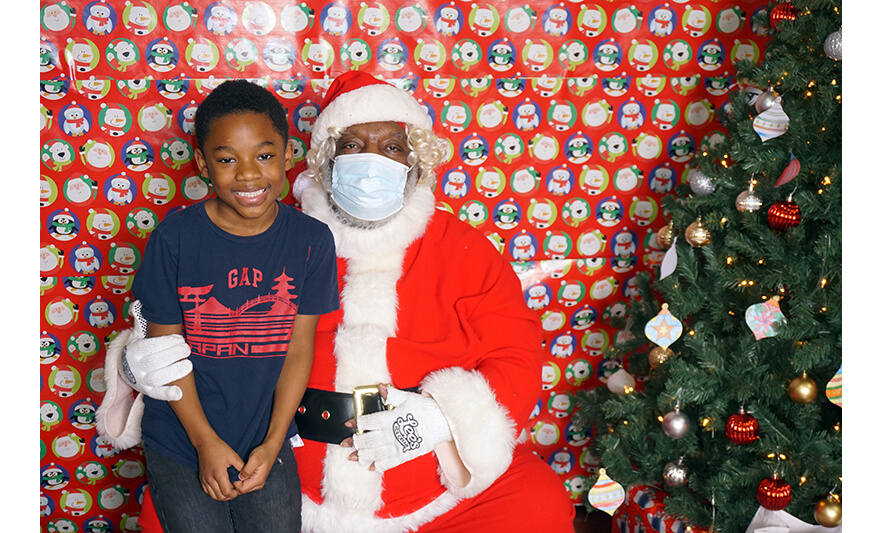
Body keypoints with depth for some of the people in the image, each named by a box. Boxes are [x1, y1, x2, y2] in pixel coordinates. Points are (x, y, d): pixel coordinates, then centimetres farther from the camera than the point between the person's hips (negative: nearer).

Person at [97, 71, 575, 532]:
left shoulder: (463, 250, 3)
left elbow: (516, 360, -2)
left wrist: (437, 416, -19)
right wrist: (151, 358, -16)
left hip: (430, 479, 0)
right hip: (289, 476, 0)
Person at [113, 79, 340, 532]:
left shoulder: (311, 240, -7)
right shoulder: (174, 239, -11)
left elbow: (299, 350, -4)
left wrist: (271, 445, -8)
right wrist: (207, 442, -8)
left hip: (266, 438, 1)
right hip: (181, 440, -1)